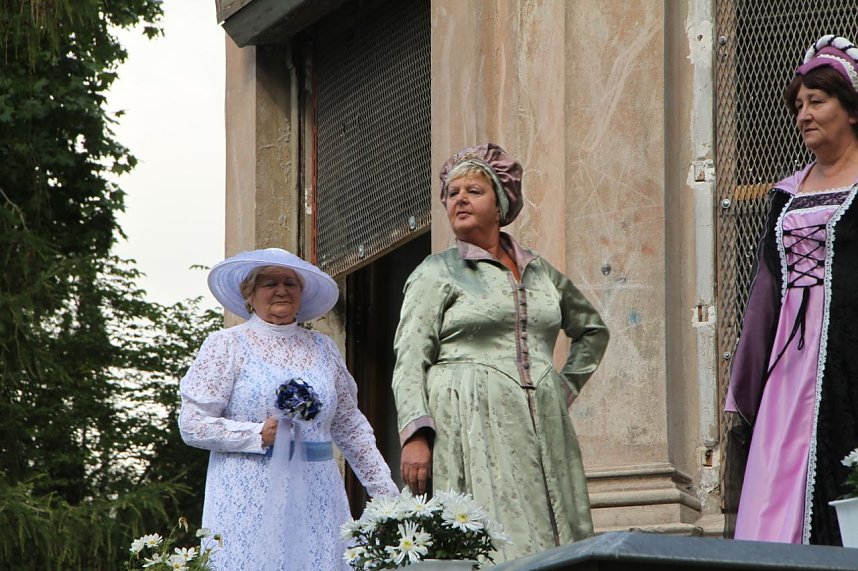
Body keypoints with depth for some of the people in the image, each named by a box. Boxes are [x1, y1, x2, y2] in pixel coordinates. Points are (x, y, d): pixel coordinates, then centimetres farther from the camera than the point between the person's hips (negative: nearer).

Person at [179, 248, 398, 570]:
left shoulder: (322, 348, 16)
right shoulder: (226, 346, 3)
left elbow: (350, 426, 20)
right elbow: (192, 424, -3)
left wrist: (385, 492, 15)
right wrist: (259, 435, -14)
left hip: (316, 496, 4)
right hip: (250, 502, -3)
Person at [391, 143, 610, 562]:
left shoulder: (541, 273, 18)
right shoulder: (436, 273, 6)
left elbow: (592, 330, 33)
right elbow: (409, 362, -2)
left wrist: (567, 384, 17)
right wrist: (415, 434, -15)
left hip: (541, 431, 5)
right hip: (470, 430, -5)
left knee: (549, 546, -4)